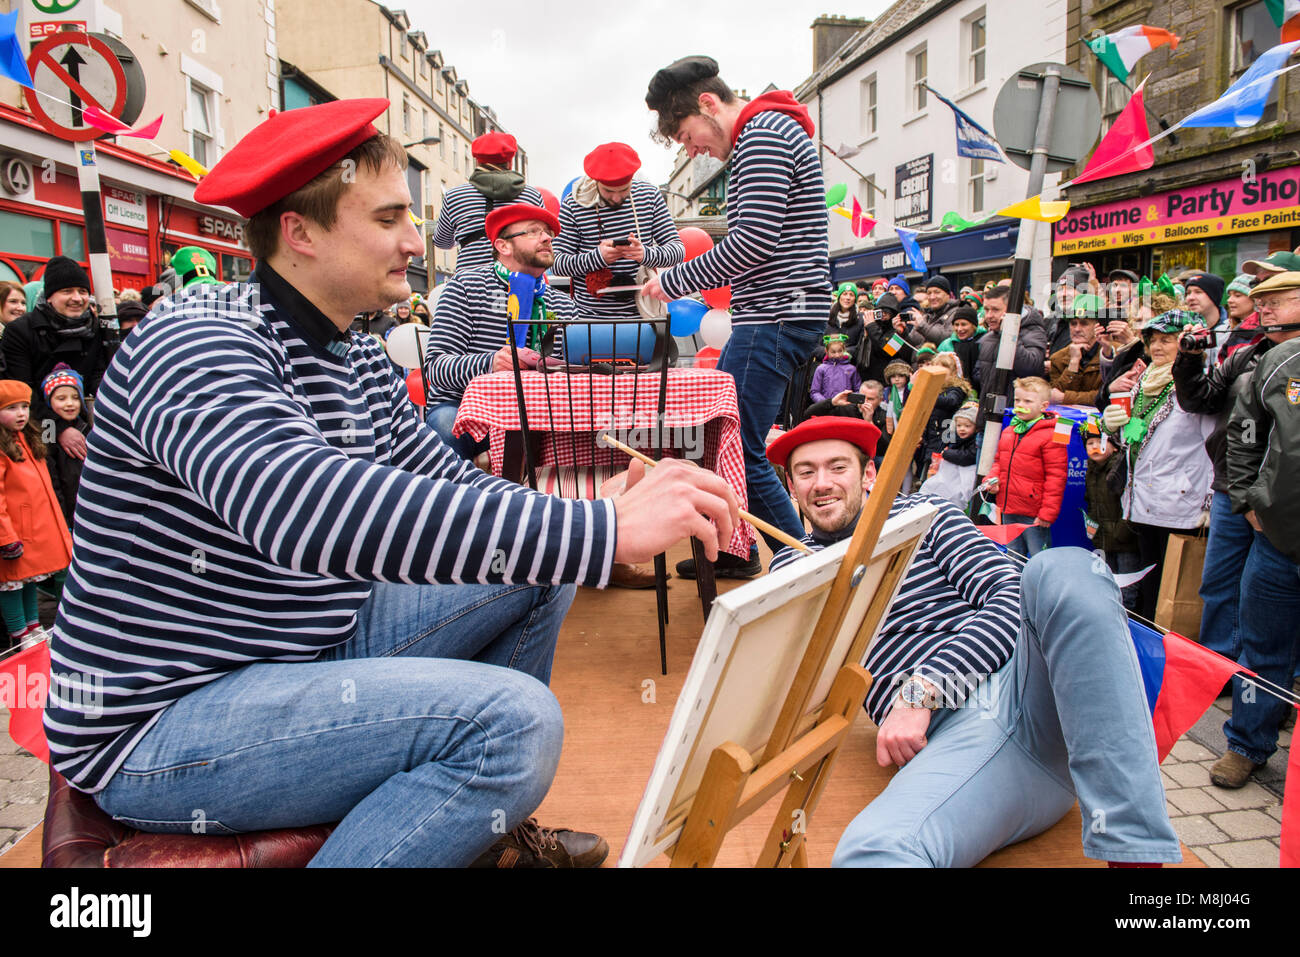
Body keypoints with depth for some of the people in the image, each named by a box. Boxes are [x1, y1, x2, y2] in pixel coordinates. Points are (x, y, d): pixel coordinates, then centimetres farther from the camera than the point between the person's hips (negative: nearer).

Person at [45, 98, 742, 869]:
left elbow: (453, 487, 4)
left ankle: (484, 825, 20)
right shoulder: (195, 346, -22)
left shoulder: (361, 362, 8)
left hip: (317, 646, 9)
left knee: (542, 572, 9)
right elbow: (308, 510, -40)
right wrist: (604, 530, -43)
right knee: (514, 717, -28)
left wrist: (607, 516, -15)